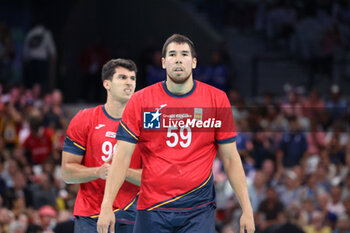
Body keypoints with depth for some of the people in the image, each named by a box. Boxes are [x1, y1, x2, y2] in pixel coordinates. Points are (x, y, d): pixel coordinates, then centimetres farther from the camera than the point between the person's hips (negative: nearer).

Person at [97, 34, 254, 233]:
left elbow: (231, 159, 6)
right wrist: (107, 206, -10)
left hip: (199, 209, -1)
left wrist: (247, 209, 0)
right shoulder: (140, 101, 2)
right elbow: (122, 157, -1)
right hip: (152, 209, 1)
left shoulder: (217, 99, 3)